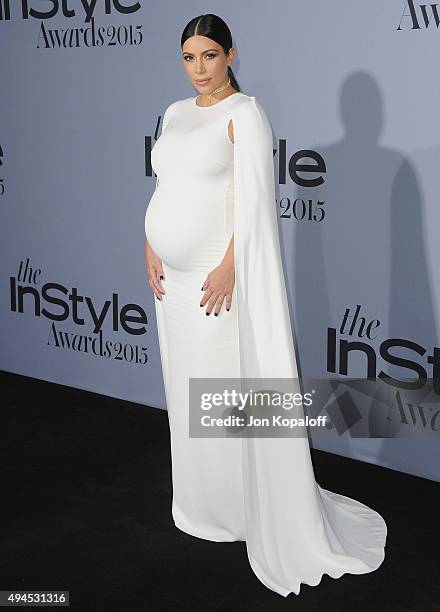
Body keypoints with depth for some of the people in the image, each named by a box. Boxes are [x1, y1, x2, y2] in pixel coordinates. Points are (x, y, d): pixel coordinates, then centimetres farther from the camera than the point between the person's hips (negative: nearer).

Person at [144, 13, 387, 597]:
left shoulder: (245, 113, -9)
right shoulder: (175, 113, 14)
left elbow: (254, 199, -16)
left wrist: (229, 268, -21)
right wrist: (150, 249, 4)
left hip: (218, 274, -7)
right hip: (173, 275, 8)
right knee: (184, 389, 14)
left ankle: (245, 507, 13)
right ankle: (199, 503, 30)